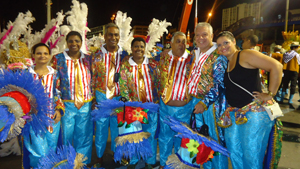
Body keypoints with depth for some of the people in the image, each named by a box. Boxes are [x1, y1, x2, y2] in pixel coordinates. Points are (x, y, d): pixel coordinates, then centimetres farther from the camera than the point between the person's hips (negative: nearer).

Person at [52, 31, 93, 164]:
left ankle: (84, 163, 30)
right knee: (66, 137, 8)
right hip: (67, 105, -2)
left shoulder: (88, 59, 6)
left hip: (86, 105, 2)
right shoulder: (58, 59, -1)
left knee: (84, 137, 11)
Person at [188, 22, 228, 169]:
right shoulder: (195, 54, 9)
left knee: (215, 139, 4)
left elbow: (219, 83, -17)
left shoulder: (218, 55, -11)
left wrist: (205, 102, -21)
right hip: (196, 101, 7)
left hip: (212, 102, -6)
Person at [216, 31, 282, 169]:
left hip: (253, 111, -7)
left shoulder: (245, 55, -11)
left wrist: (270, 94, -17)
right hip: (233, 113, 8)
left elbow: (276, 66, -18)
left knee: (251, 157, 1)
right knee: (234, 153, 14)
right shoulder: (225, 63, 13)